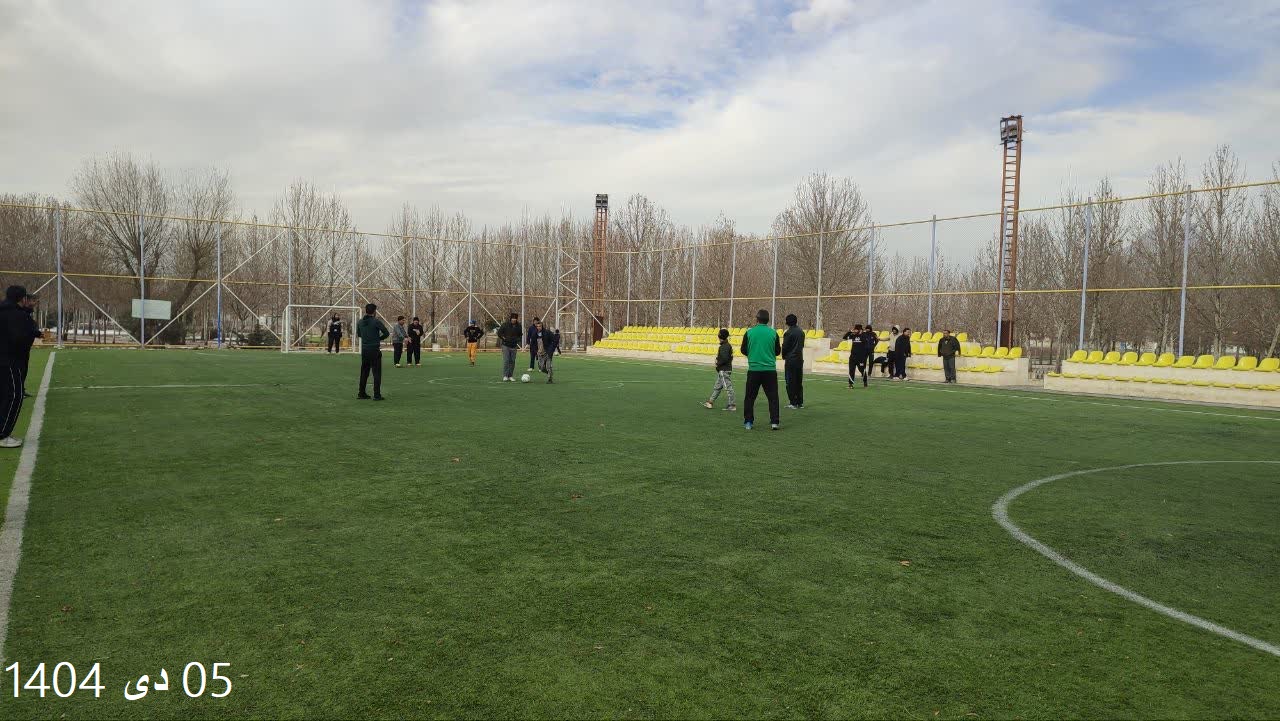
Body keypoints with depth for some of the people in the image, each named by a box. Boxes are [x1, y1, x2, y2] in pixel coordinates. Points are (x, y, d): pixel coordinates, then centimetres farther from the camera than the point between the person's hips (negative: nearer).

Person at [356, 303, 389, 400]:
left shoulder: (360, 322, 6)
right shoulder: (376, 321, -12)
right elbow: (387, 333, -10)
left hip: (364, 350, 6)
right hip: (374, 350, -6)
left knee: (364, 372, 15)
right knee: (377, 373, -1)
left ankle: (361, 393, 18)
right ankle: (377, 395, -3)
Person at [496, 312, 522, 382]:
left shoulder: (518, 326, 4)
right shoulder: (505, 325, -6)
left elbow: (519, 334, 17)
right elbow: (499, 333, 0)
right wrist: (503, 338, -7)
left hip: (514, 346, 4)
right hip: (506, 345, -4)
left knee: (512, 361, 5)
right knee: (506, 360, -9)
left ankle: (510, 376, 13)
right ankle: (505, 376, -7)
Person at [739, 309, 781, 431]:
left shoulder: (750, 332, -3)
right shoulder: (773, 333, -1)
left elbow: (743, 350, 4)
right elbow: (778, 351, 6)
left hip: (754, 369, 0)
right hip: (770, 369, 0)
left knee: (750, 397, 10)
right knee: (773, 397, 7)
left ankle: (748, 422, 11)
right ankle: (774, 422, 2)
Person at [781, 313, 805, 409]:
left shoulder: (788, 333, -13)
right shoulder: (801, 332, 8)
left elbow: (785, 347, -10)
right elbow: (802, 345, 12)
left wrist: (784, 357, 7)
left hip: (790, 360, -7)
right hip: (800, 359, 7)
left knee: (791, 382, -1)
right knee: (799, 381, 13)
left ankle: (793, 403, -1)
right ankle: (800, 402, 16)